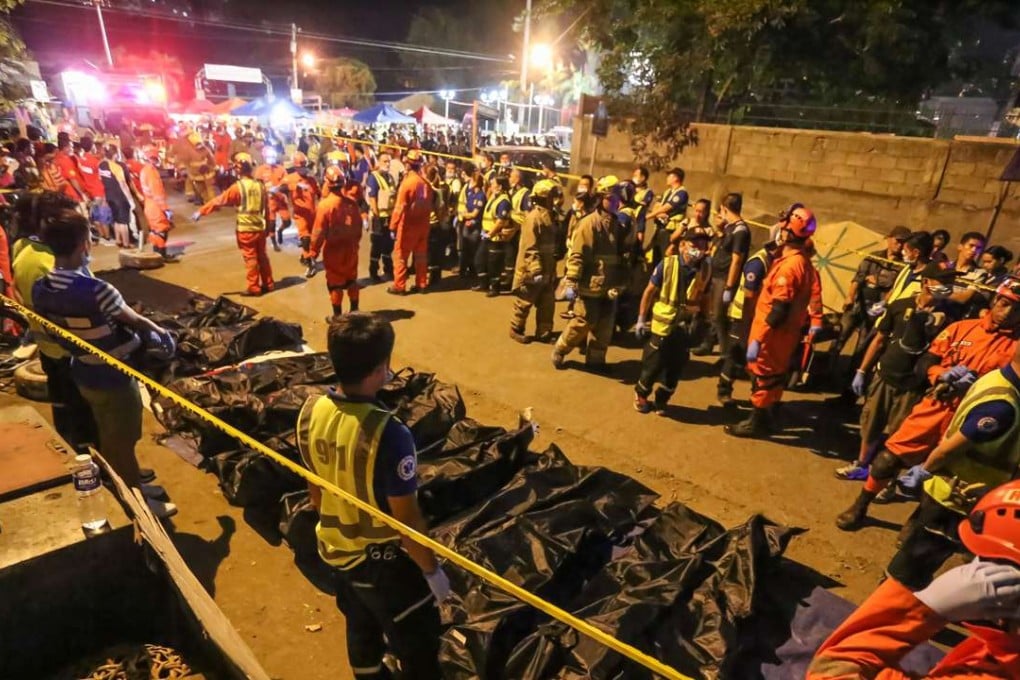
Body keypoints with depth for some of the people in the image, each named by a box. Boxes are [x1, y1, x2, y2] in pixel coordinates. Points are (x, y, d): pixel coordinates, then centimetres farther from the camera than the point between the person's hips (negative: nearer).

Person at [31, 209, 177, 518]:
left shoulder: (40, 289, -6)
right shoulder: (94, 290, -31)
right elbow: (137, 322, -16)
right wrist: (161, 332, 4)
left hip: (82, 373, 8)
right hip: (113, 377, -8)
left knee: (108, 437, 24)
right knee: (123, 442, 10)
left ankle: (129, 487, 44)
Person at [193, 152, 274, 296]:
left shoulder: (238, 187, -12)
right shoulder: (260, 185, 5)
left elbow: (219, 201, -10)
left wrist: (201, 211, -3)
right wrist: (267, 226, 21)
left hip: (246, 229, -6)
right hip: (260, 227, 6)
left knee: (250, 258, 0)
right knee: (262, 256, 14)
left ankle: (253, 288, 5)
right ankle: (268, 284, 21)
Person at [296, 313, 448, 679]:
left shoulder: (311, 412, -13)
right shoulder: (388, 433, -35)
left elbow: (315, 491, 2)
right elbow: (406, 519, -25)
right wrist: (432, 570, -9)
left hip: (336, 552, 7)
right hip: (384, 561, -7)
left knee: (361, 633, 31)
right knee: (418, 649, 18)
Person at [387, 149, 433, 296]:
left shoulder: (407, 182, -16)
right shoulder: (426, 182, -1)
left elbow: (400, 207, -16)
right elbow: (431, 203, 5)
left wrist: (393, 226, -11)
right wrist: (424, 216, 16)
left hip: (408, 225, -5)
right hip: (423, 224, 5)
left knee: (400, 256, 5)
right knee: (421, 255, 14)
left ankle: (399, 286, 8)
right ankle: (421, 284, 20)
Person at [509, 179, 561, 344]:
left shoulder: (549, 216, 10)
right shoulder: (534, 217, -18)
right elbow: (530, 248, -23)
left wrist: (551, 268, 17)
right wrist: (536, 270, -27)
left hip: (547, 269, 9)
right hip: (532, 270, -8)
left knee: (547, 303, 12)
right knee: (525, 302, 6)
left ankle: (543, 332, 23)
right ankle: (516, 329, 22)